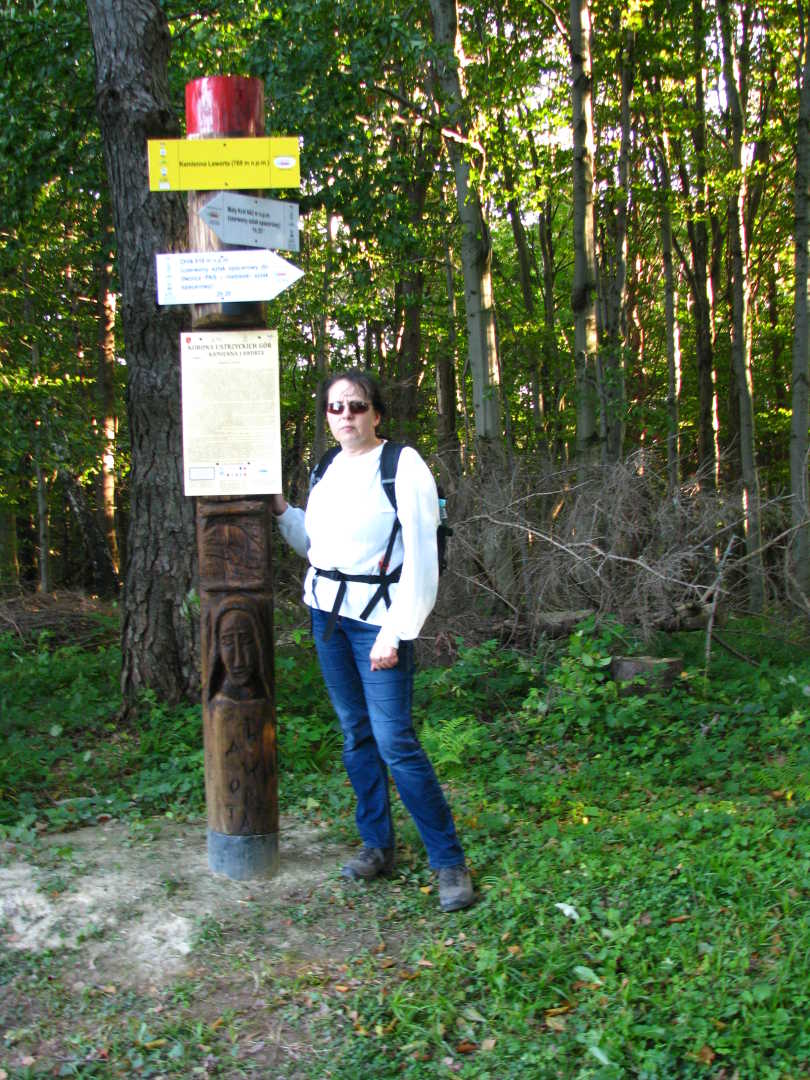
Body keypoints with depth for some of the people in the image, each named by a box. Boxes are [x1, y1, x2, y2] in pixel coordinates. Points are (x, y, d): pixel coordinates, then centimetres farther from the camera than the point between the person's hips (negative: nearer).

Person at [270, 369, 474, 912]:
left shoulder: (403, 465, -9)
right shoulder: (328, 469, 11)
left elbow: (421, 557, -14)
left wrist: (395, 633, -18)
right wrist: (281, 510, 8)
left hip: (376, 616, -7)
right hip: (325, 609, 7)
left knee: (394, 740, -10)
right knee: (355, 732, 12)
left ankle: (450, 861, 1)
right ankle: (378, 845, 24)